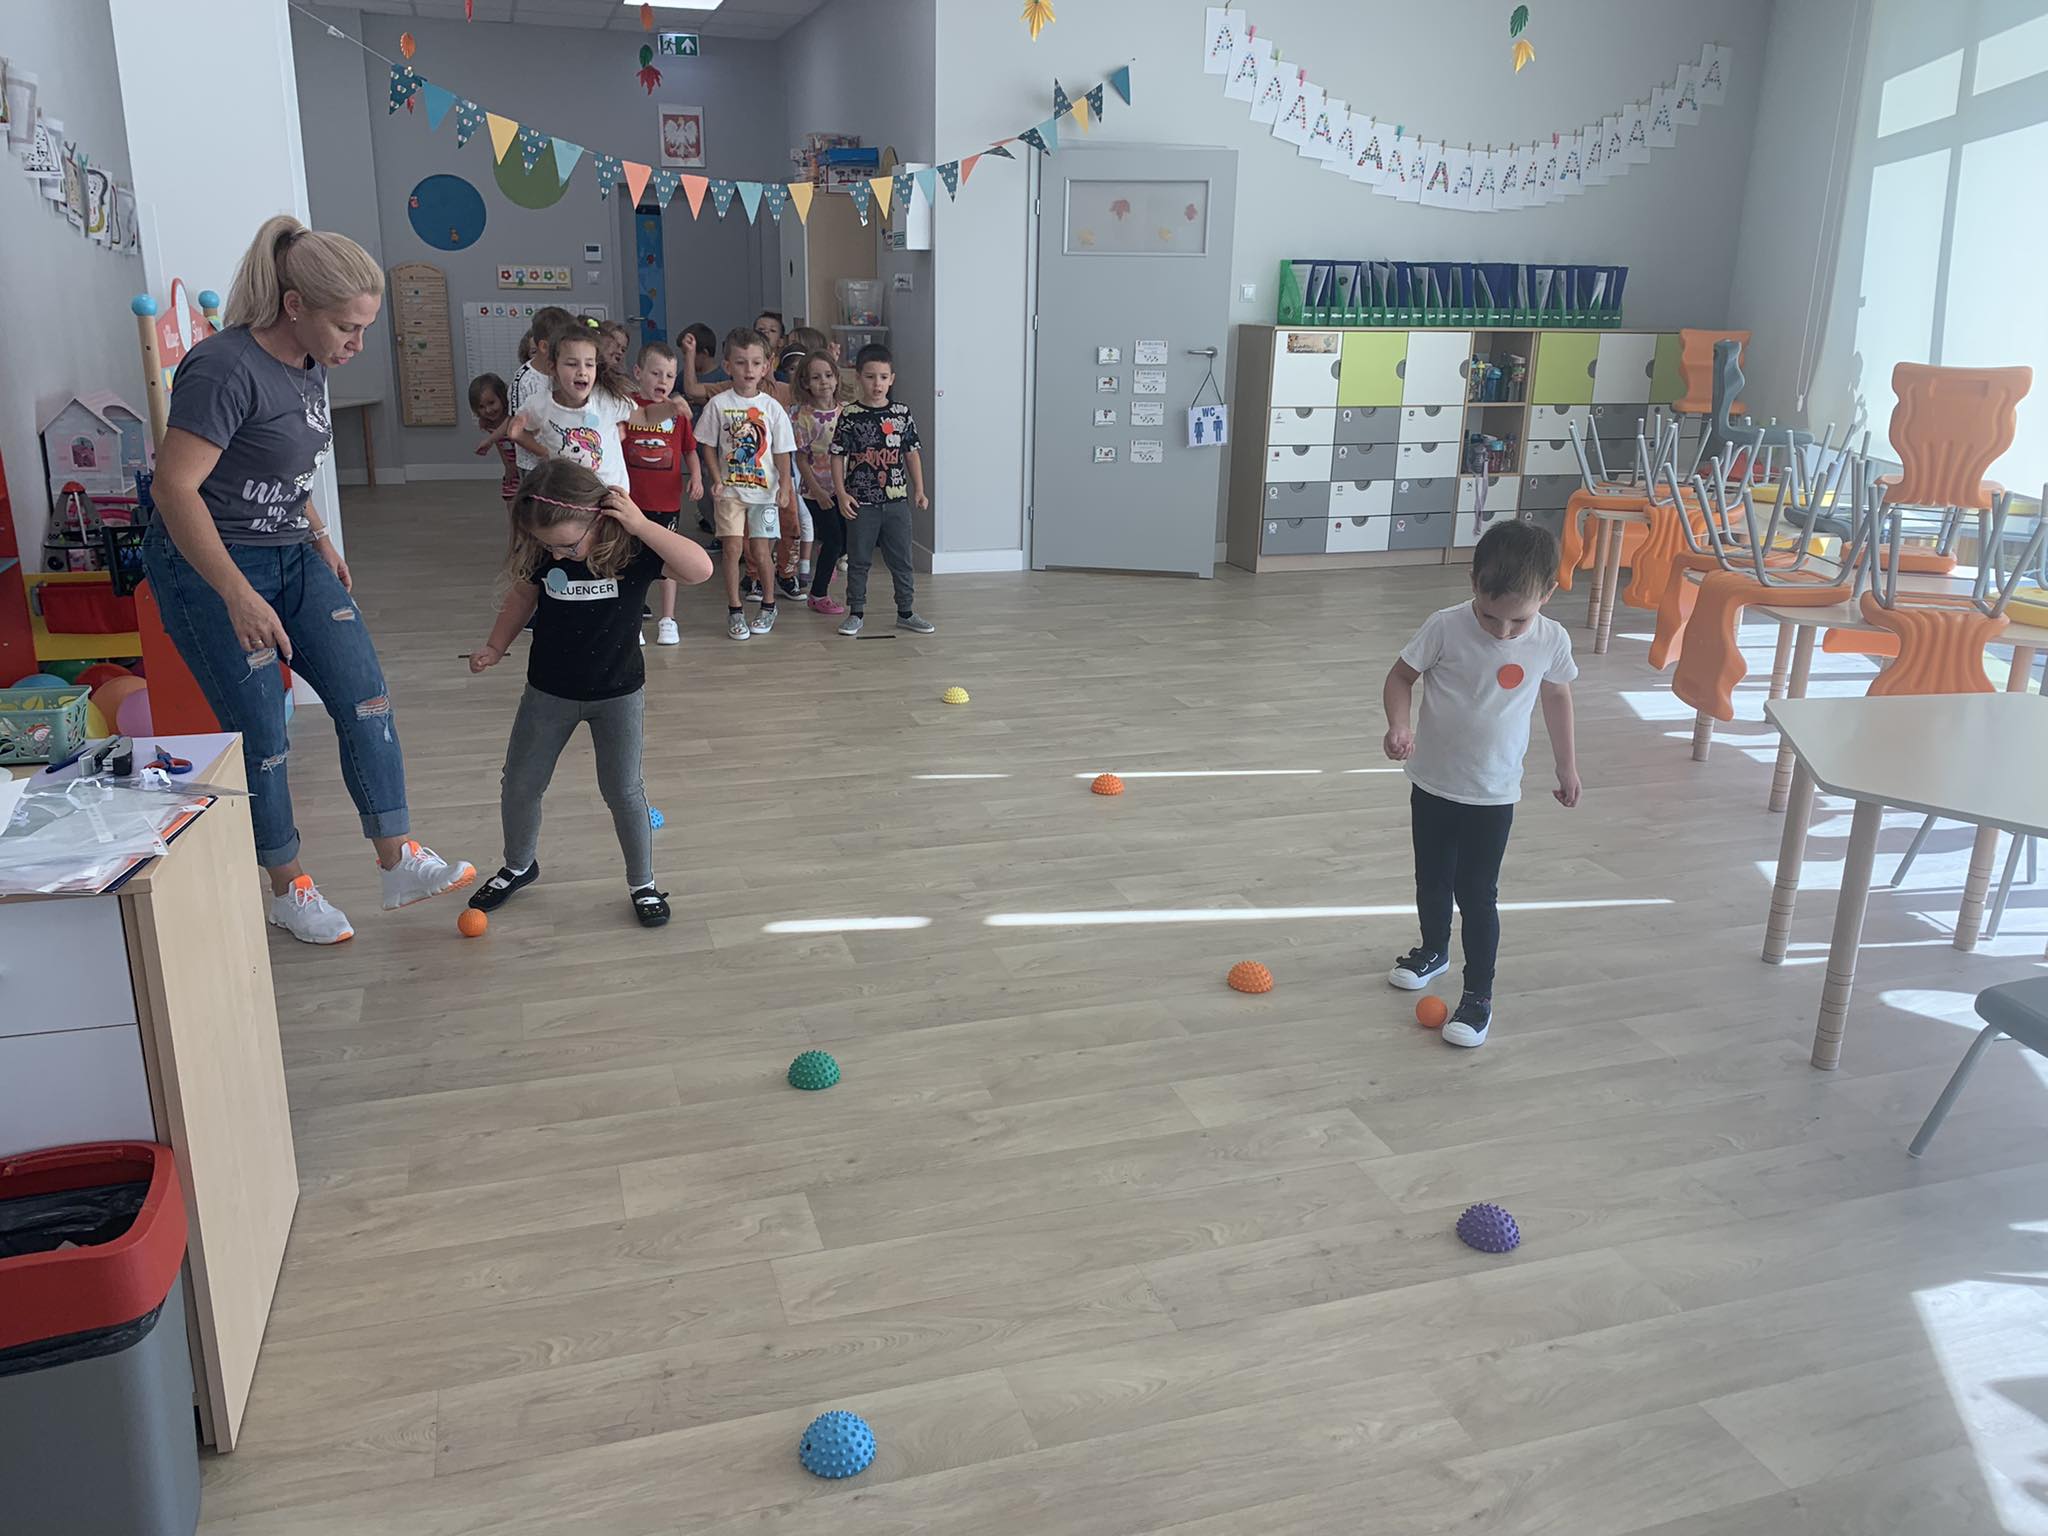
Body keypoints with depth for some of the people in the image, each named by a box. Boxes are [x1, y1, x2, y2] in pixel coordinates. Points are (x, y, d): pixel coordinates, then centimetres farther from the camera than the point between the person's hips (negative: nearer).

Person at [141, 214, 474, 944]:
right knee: (261, 738, -1)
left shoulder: (310, 364, 3)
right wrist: (240, 598, -29)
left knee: (366, 697, -2)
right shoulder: (227, 370, -23)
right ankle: (290, 889, 16)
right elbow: (175, 487, -25)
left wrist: (321, 540, 17)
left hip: (291, 555, 8)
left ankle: (400, 862, 5)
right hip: (209, 565, -8)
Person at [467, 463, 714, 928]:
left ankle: (643, 884, 22)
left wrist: (643, 525, -36)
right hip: (548, 691, 3)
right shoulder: (540, 553, -12)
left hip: (617, 693, -3)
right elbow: (522, 597, 9)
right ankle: (519, 867, 37)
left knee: (623, 791, 3)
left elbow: (700, 569, -35)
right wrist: (494, 648, 2)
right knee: (518, 786, 11)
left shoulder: (632, 549, -21)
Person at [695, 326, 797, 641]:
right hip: (730, 489, 0)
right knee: (732, 548, -2)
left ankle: (768, 606, 20)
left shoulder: (771, 407, -1)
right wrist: (717, 481, -8)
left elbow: (782, 452, 1)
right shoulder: (719, 404, -2)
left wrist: (785, 487, -6)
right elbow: (708, 446, 2)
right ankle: (735, 611, 8)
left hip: (764, 490, 0)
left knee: (761, 550, 1)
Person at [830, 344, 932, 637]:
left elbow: (911, 453, 9)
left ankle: (906, 612, 20)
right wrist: (841, 493, -9)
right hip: (861, 502, -2)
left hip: (896, 500, 2)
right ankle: (855, 613, 18)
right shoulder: (849, 415, -5)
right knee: (859, 560, 7)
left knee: (901, 559, 9)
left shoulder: (902, 413, 3)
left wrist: (919, 490, 5)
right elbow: (838, 456, -3)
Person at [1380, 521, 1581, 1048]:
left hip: (1494, 795, -1)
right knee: (1432, 880, 19)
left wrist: (1567, 766, 13)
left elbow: (1557, 696, 6)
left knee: (1478, 894, 1)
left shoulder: (1552, 640, -12)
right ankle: (1433, 950, 45)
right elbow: (1401, 676, -7)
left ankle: (1479, 994, 14)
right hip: (1433, 785, 1)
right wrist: (1400, 725, -26)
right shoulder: (1445, 627, -19)